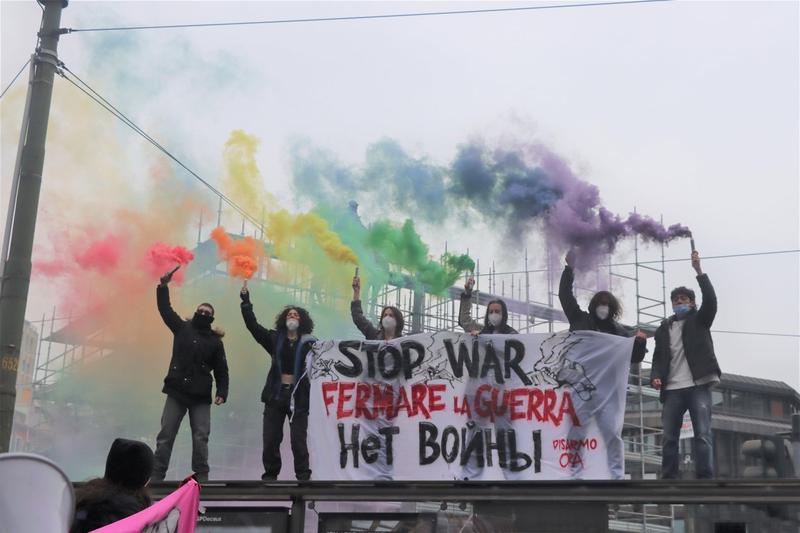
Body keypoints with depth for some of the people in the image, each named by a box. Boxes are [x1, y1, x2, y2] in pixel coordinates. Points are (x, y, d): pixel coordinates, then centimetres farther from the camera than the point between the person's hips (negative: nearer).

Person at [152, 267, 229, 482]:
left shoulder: (215, 341, 7)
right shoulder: (182, 328, 9)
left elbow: (221, 370, 6)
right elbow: (165, 309, 5)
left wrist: (222, 392, -7)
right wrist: (163, 287, -6)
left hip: (201, 396, 0)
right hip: (177, 392, 0)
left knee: (200, 438, -3)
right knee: (165, 435, -1)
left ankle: (201, 476, 1)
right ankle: (157, 475, 1)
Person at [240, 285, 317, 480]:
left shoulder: (309, 343, 1)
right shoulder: (275, 339, 9)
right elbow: (252, 325, 3)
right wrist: (246, 302, -4)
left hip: (298, 396, -3)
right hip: (276, 394, 3)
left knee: (298, 440, -3)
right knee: (270, 439, 5)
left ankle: (303, 476, 8)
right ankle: (270, 475, 17)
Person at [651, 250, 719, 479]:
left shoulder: (699, 320, 12)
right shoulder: (663, 329, 19)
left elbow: (710, 300, -5)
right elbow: (658, 357, 16)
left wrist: (698, 270, -12)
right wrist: (656, 377, -5)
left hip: (698, 385, -3)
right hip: (672, 389, 3)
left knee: (702, 435, -9)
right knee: (669, 439, -1)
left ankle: (705, 481, -10)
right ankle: (668, 480, 2)